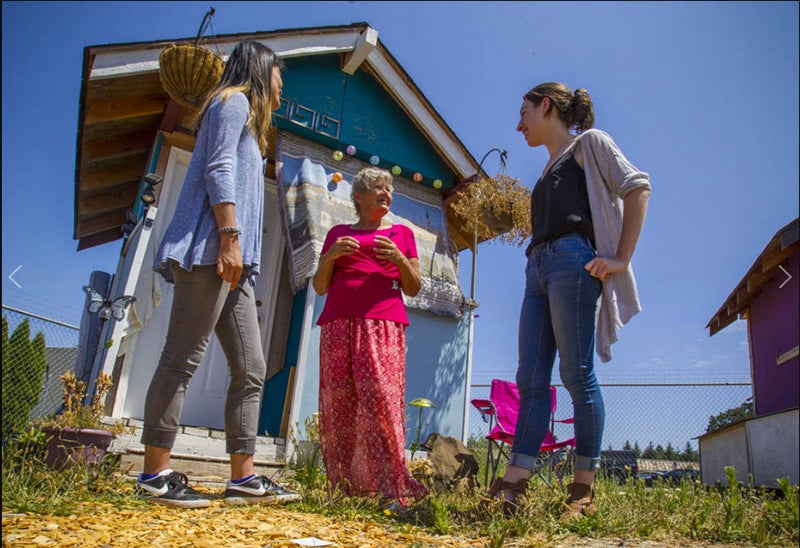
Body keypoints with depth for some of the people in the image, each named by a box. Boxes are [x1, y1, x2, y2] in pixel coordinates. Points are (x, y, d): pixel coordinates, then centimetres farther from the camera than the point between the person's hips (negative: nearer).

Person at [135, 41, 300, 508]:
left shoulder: (247, 116, 32)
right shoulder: (234, 100, 6)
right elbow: (219, 170, -9)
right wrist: (229, 236, -19)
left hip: (232, 263, 10)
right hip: (212, 248, -10)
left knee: (251, 369, 3)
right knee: (183, 359, -10)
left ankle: (244, 478, 4)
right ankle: (156, 472, -4)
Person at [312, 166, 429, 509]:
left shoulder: (401, 233, 20)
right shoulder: (337, 232, 22)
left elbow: (413, 288, 15)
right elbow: (320, 287, 18)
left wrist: (400, 259, -4)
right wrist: (330, 256, -1)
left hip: (383, 323, -2)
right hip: (338, 324, 2)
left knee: (381, 397, -16)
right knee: (338, 403, -5)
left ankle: (391, 490, -15)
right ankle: (344, 487, 0)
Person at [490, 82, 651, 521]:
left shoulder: (588, 143, 9)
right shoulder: (549, 169, 30)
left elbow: (636, 186, -3)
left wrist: (621, 259, -12)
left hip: (572, 259, -8)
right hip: (537, 267, 8)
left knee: (576, 373, -9)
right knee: (531, 378, -2)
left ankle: (584, 489, -1)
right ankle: (513, 485, -4)